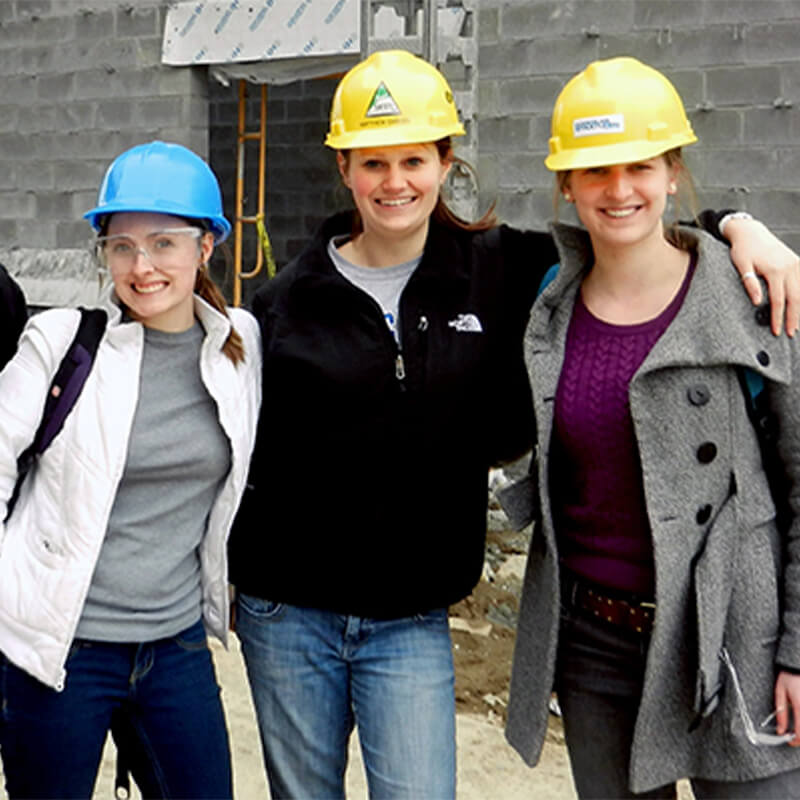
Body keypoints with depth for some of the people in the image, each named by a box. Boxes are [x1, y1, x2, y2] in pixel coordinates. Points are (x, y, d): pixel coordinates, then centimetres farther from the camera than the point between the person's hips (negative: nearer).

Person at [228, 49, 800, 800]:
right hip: (287, 614, 1)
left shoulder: (497, 271, -2)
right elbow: (242, 444, 4)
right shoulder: (287, 299, -3)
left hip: (411, 622, 0)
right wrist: (225, 573, 5)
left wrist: (740, 229, -10)